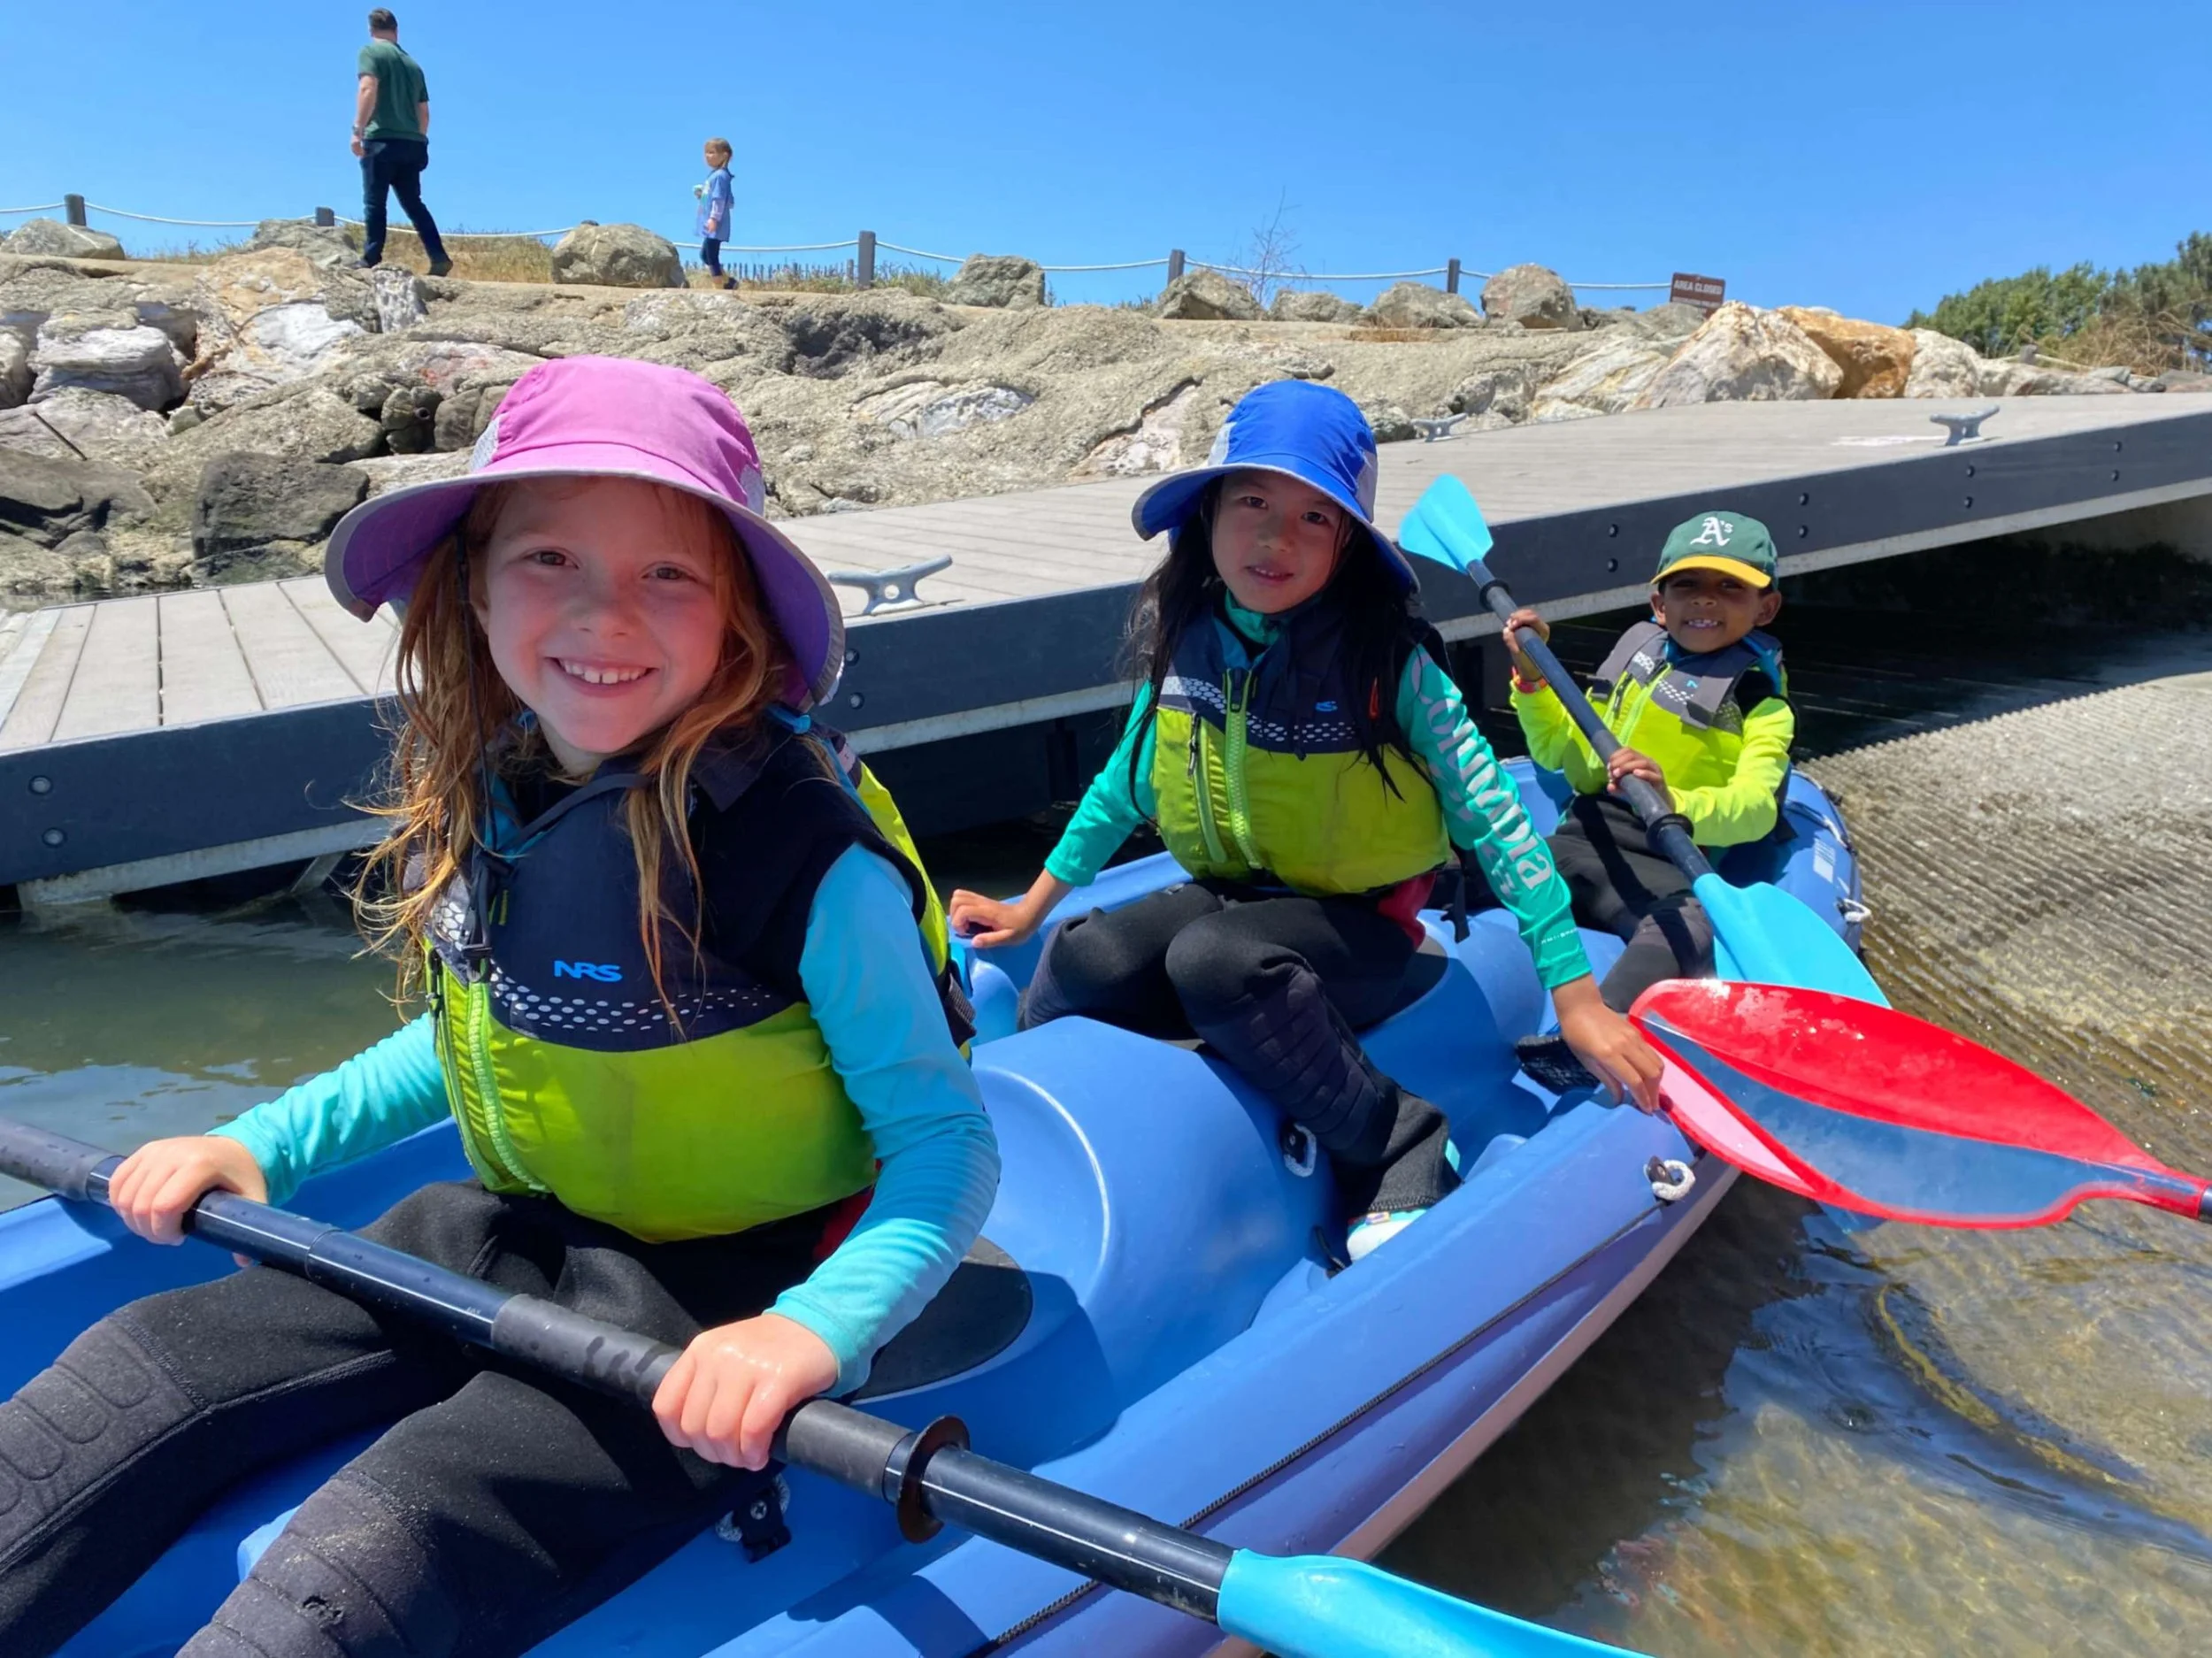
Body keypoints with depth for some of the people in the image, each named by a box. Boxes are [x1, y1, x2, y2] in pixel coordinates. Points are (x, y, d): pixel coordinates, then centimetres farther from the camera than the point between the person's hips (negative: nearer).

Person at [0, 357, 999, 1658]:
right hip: (505, 1248, 7)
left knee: (368, 1550, -23)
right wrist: (261, 1144, 10)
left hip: (709, 1312, -7)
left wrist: (817, 1325, -33)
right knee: (145, 1366, -1)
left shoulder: (808, 860, -24)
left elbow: (948, 1144, -16)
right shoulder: (485, 800, -3)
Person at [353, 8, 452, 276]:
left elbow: (368, 89, -15)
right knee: (413, 204, 11)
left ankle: (371, 261, -4)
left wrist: (358, 130, -17)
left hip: (382, 140, -5)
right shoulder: (413, 64, 19)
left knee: (374, 203, -2)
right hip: (412, 144, 6)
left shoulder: (371, 52, 1)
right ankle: (439, 258, 0)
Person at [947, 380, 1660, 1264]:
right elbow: (1130, 777, 12)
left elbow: (1491, 817, -12)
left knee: (1216, 959, -35)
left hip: (1357, 928, -3)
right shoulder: (1184, 636, -3)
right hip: (1224, 895, 4)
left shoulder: (1388, 660, -16)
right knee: (1079, 963, -25)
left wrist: (1574, 993, -13)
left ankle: (1400, 1149, -19)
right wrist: (1034, 903, 16)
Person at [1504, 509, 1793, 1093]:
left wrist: (1674, 803, -37)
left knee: (1690, 925, -38)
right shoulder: (1635, 663, 20)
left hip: (1668, 859, -7)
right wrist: (1532, 677, 15)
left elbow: (1754, 808, -16)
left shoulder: (1761, 703, 4)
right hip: (1582, 840, 7)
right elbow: (1567, 758, 29)